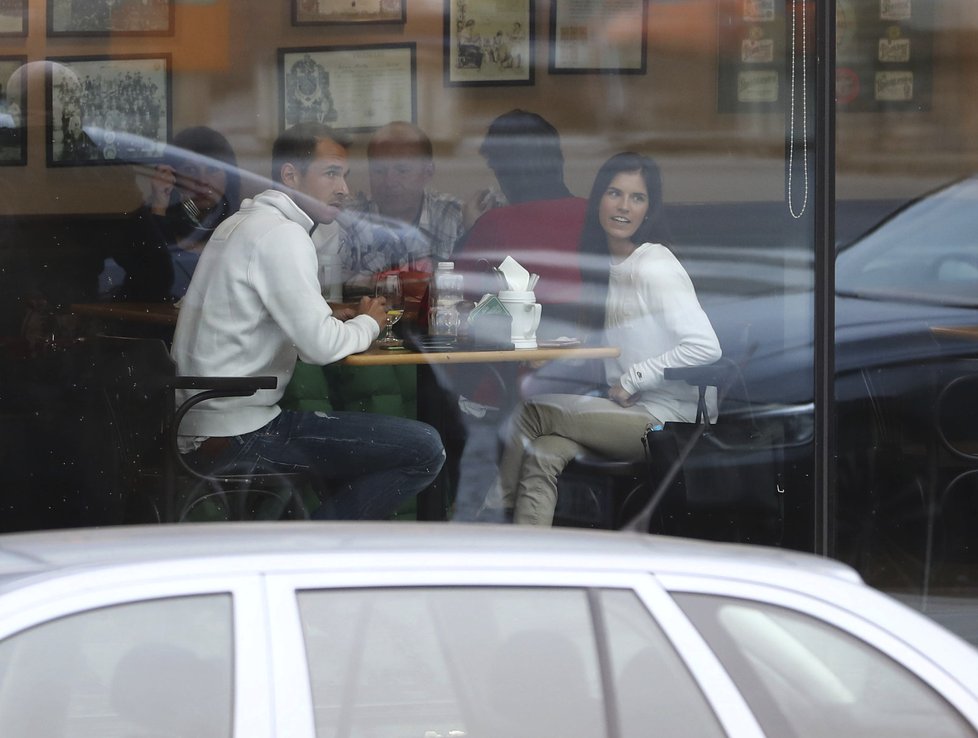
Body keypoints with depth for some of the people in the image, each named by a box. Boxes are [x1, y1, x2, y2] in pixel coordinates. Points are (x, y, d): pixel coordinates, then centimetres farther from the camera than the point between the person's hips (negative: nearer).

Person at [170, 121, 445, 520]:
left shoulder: (242, 225, 18)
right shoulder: (280, 234, -13)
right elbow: (321, 345, -19)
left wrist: (349, 321, 9)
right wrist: (368, 324, 1)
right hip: (236, 438, -10)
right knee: (424, 449, -14)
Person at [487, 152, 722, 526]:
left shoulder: (655, 267, -12)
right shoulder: (606, 266, 16)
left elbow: (706, 348, -21)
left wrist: (632, 380, -15)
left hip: (670, 418, -7)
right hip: (628, 414, 7)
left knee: (530, 413, -15)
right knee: (541, 455, -20)